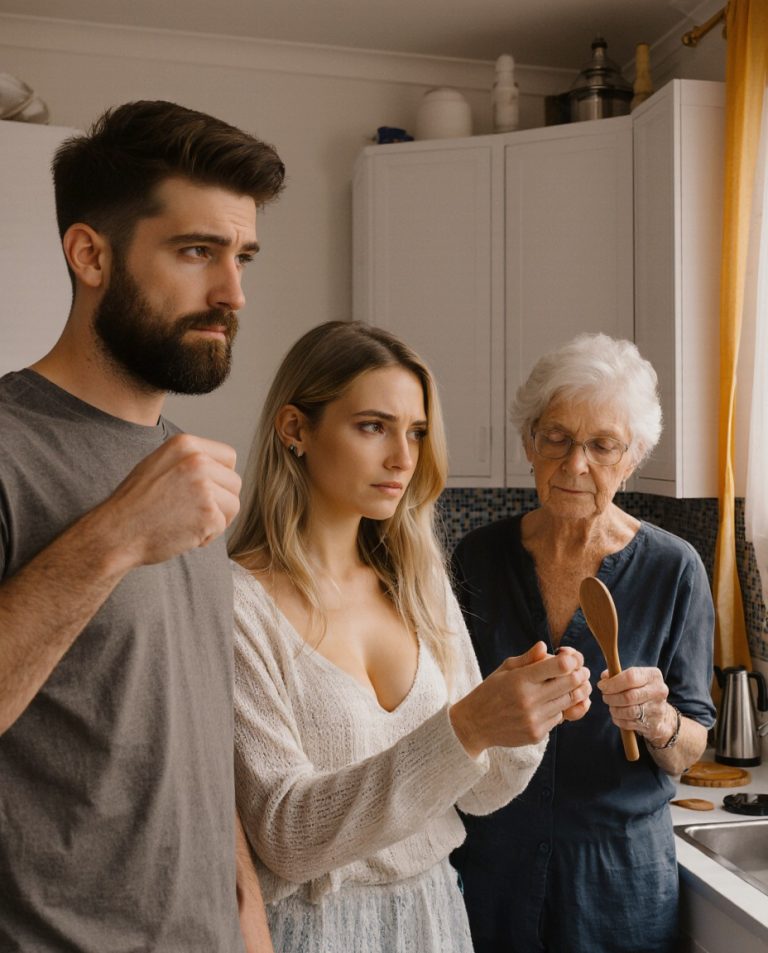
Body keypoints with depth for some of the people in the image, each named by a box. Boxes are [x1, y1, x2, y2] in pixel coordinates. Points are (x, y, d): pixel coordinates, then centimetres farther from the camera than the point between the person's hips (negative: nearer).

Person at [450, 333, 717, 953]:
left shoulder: (673, 569, -11)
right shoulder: (480, 555, -5)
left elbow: (688, 752, -7)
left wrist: (657, 722, -25)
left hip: (619, 870, -1)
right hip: (489, 853, 2)